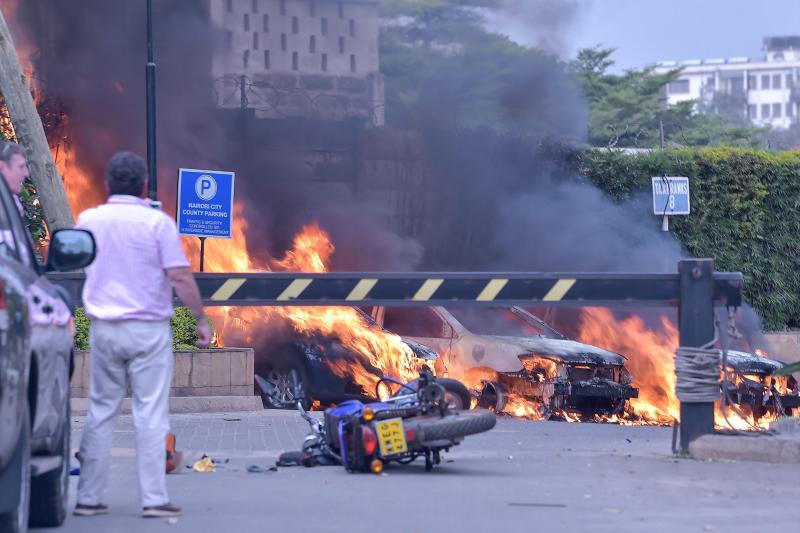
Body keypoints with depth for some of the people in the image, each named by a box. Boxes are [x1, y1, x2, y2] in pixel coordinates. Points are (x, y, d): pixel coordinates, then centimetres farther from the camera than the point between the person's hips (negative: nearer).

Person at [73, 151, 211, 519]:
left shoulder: (88, 220, 2)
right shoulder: (157, 223, -9)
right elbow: (179, 277, -11)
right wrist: (201, 319, -3)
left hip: (104, 329, 3)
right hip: (149, 329, -3)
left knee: (100, 413, 10)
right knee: (150, 415, 0)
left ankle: (89, 497, 9)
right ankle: (154, 499, -2)